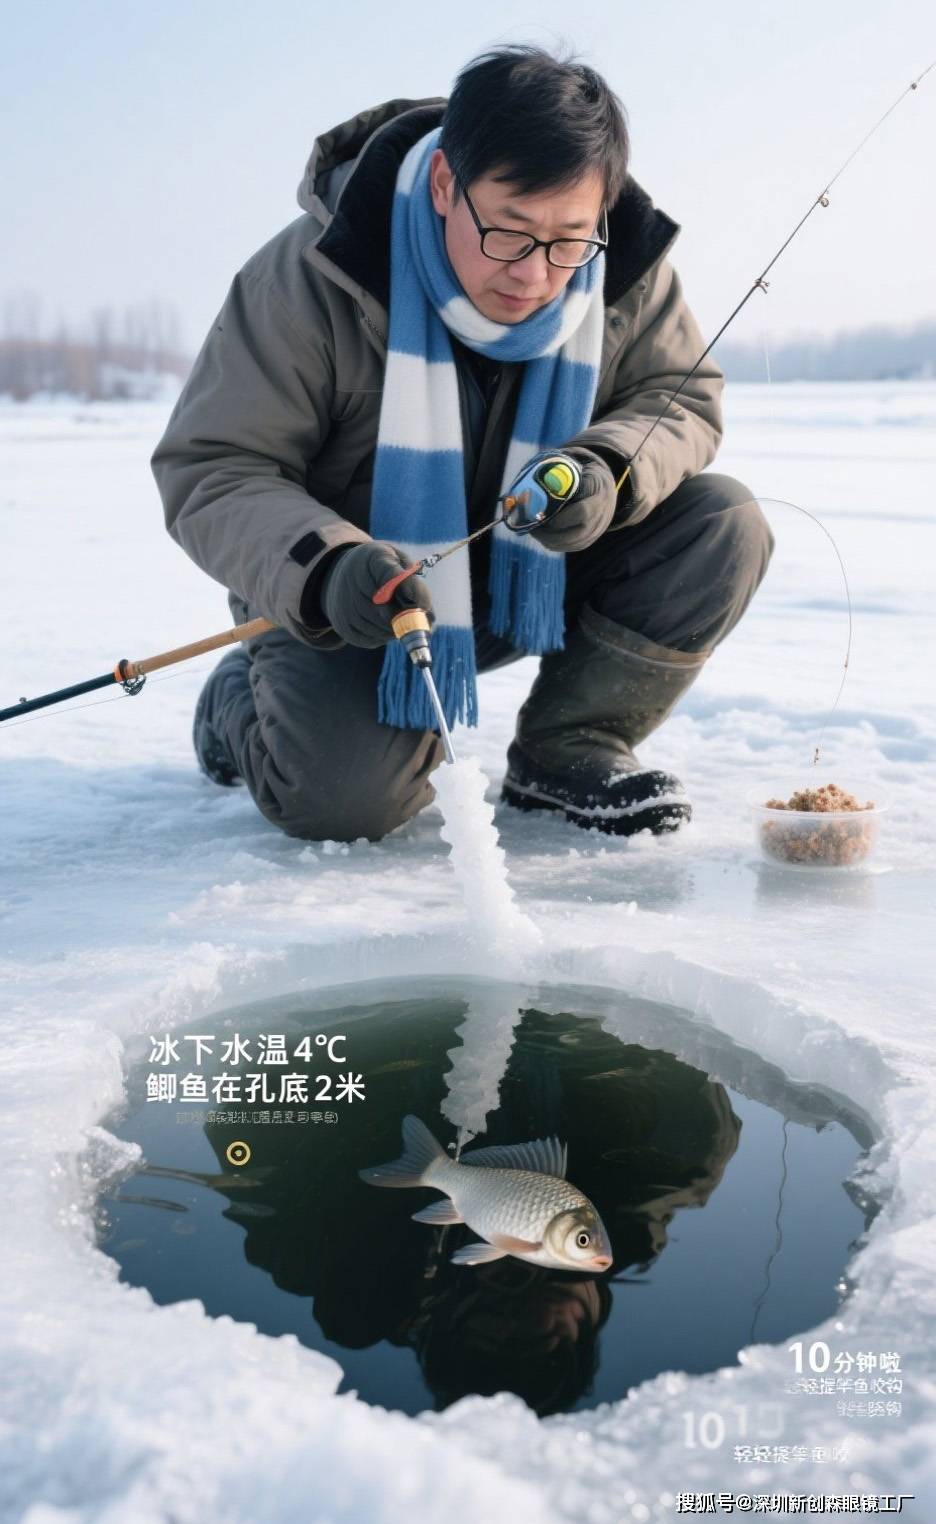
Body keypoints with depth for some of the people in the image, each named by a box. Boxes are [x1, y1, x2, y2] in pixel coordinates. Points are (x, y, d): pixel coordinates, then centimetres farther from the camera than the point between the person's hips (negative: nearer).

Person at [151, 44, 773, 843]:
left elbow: (684, 398, -2)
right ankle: (246, 696, 10)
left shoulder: (625, 268, -12)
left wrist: (607, 472, -27)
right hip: (358, 594, -3)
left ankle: (569, 748, 0)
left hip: (537, 580, 4)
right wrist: (323, 570, -41)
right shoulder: (312, 276, -23)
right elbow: (208, 471, -21)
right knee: (345, 790, -28)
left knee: (723, 526, -16)